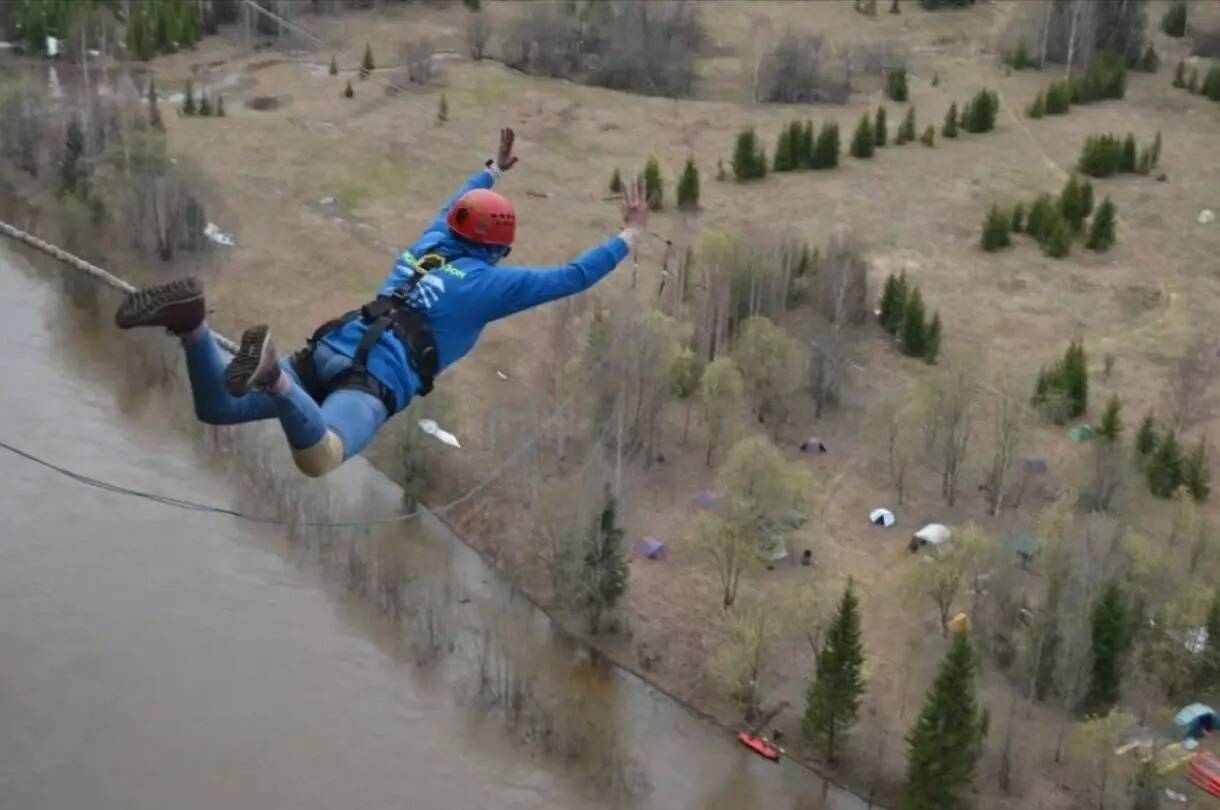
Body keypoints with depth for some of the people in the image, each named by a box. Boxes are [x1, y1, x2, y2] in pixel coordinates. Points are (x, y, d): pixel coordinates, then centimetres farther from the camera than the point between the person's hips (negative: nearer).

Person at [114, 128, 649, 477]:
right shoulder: (488, 282, 11)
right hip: (374, 378, -7)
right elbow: (571, 278, 12)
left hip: (329, 351, 7)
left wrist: (493, 171, 69)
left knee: (214, 408, 4)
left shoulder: (429, 245, 29)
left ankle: (191, 323, -22)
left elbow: (454, 206, 52)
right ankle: (274, 378, -57)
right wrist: (629, 238, 23)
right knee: (318, 460, -34)